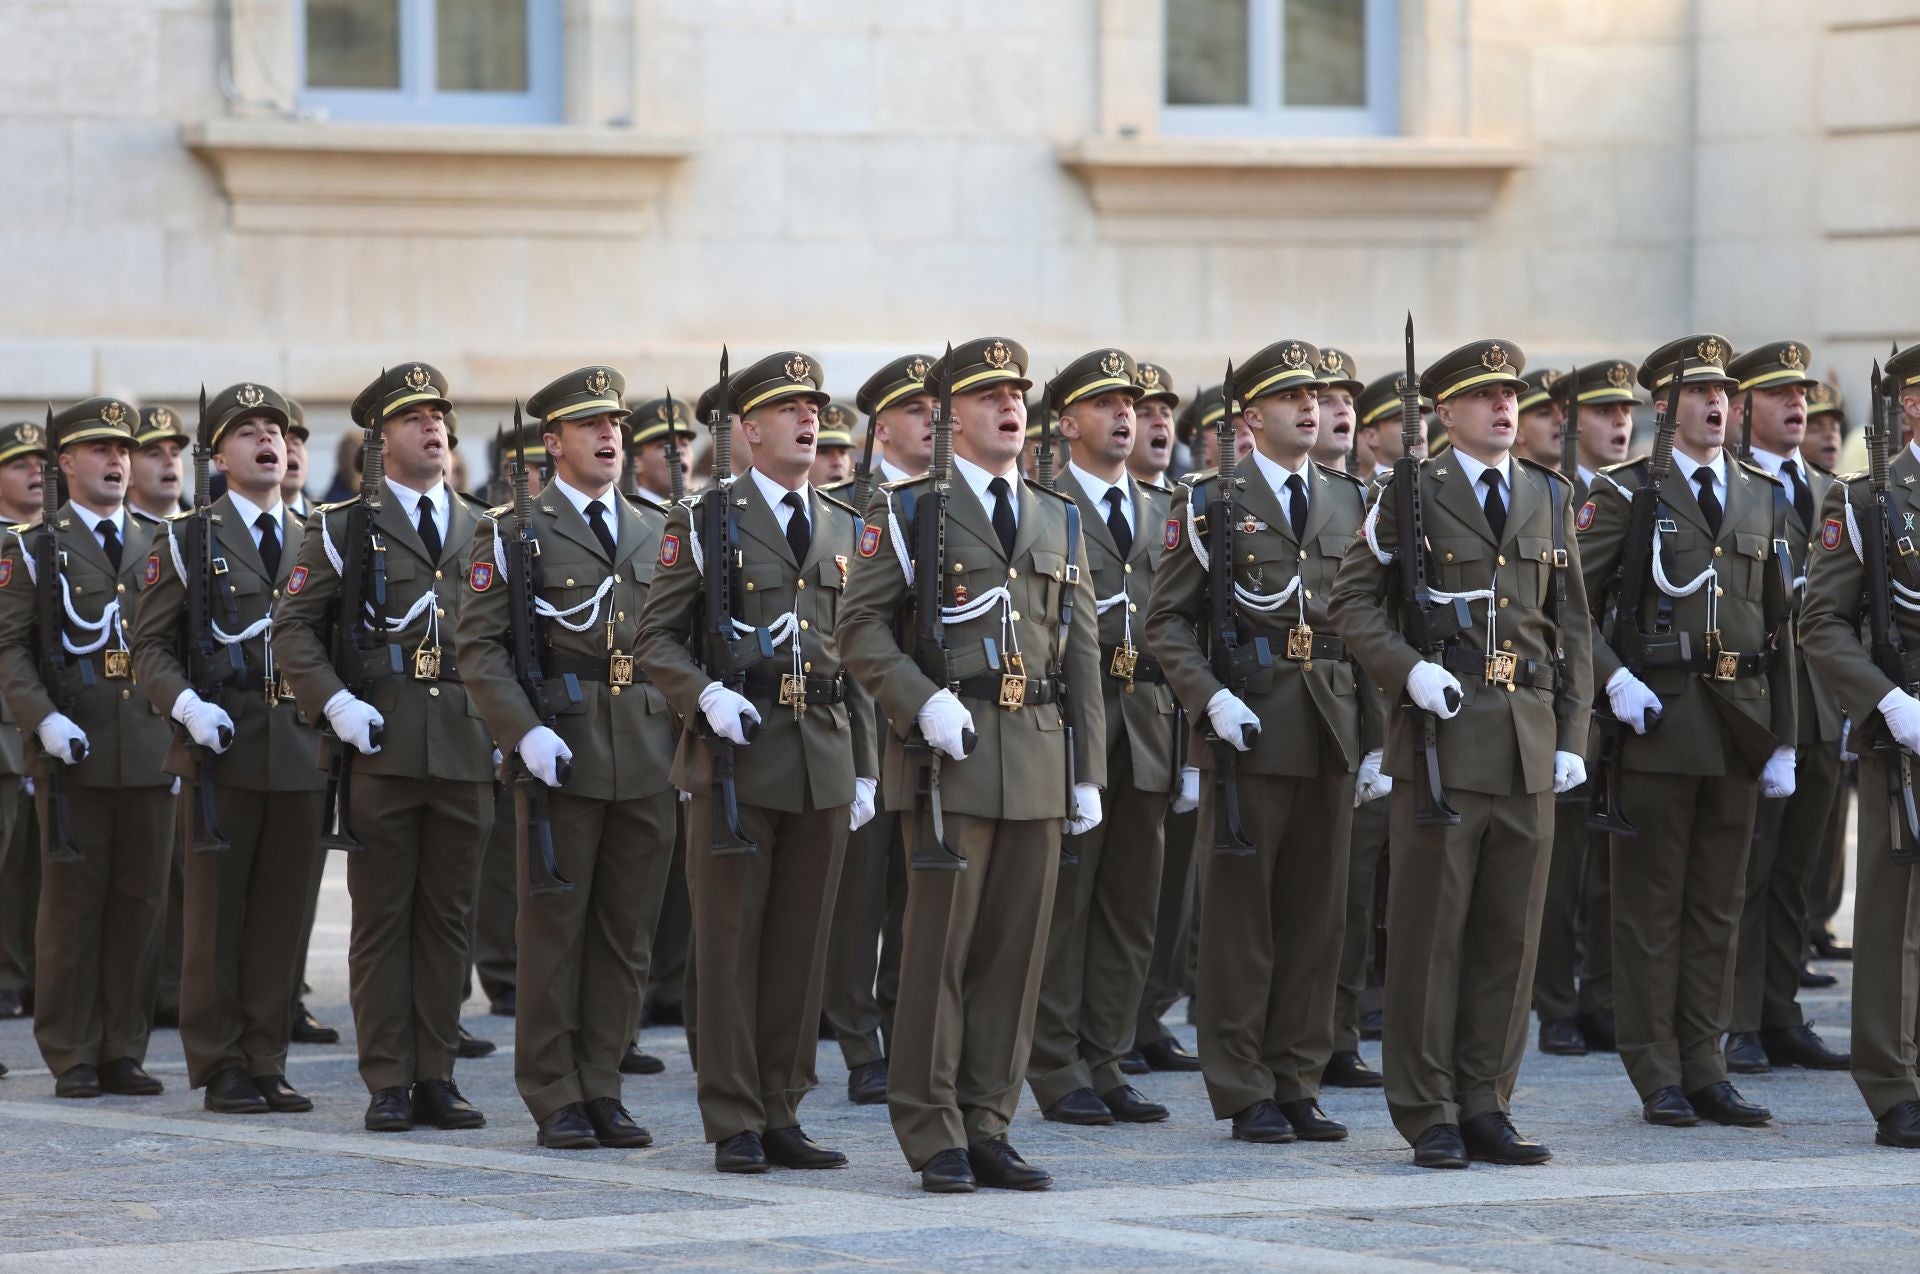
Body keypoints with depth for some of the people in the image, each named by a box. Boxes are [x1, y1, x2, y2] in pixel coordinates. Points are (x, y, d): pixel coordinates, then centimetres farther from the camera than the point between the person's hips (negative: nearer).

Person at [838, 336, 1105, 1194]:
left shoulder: (1058, 520, 16)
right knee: (939, 946, -5)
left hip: (1038, 759, 5)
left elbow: (1081, 655, 15)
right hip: (950, 753, -5)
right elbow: (861, 625, -4)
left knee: (1016, 946, 4)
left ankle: (985, 1128, 10)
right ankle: (933, 1138, 0)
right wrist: (923, 702, -19)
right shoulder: (908, 510, 1)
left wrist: (1089, 771, 10)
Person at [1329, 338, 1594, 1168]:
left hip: (1529, 743, 4)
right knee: (1430, 934, -2)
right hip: (1442, 737, -4)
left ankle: (1485, 1108, 12)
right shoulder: (1410, 495, 1)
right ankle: (1428, 1115, 3)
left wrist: (1572, 737, 9)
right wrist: (1408, 669, -15)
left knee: (1511, 935, 5)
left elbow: (1572, 625, 16)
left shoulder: (1549, 498, 13)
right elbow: (1352, 601, 0)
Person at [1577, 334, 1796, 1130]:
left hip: (1740, 727, 4)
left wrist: (1783, 740, 9)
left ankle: (1704, 1068, 12)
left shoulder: (1763, 498, 13)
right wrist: (1613, 679, -16)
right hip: (1659, 720, -4)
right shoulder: (1626, 494, -1)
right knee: (1651, 904, 0)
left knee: (1718, 905, 7)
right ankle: (1658, 1075, 4)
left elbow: (1779, 626, 13)